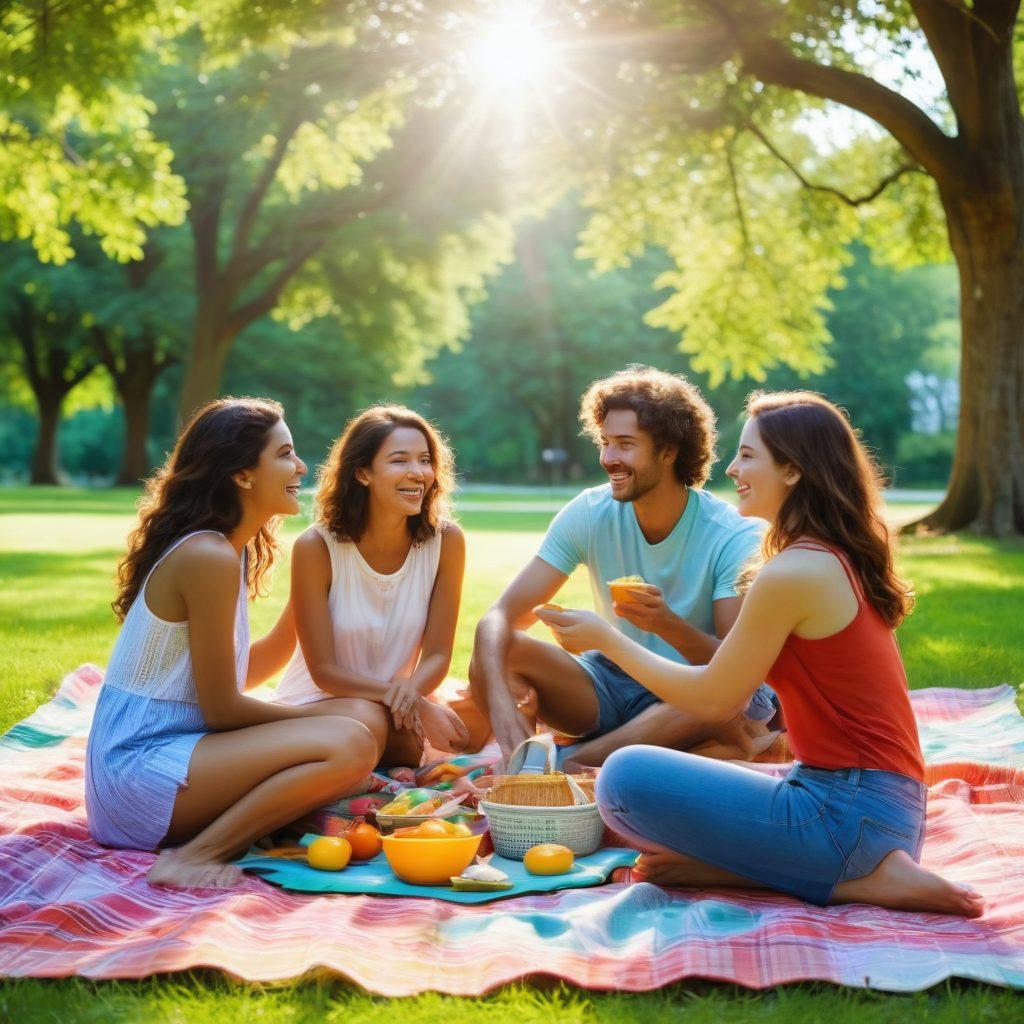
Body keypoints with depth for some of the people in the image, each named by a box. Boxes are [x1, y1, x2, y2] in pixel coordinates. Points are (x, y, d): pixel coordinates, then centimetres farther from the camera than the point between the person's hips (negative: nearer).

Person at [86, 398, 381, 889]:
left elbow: (240, 676, 14)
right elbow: (221, 708, -15)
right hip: (139, 768, -10)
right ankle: (195, 856, -17)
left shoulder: (227, 551, 13)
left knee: (354, 726, 14)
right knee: (349, 746, -23)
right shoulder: (208, 557, -17)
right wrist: (316, 718, -1)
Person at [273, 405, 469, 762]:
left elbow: (438, 654, -7)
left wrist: (410, 691, -32)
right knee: (363, 720, -37)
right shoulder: (316, 547, -17)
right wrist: (404, 699, -31)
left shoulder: (446, 541, -10)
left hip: (398, 703, 4)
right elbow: (323, 669, -16)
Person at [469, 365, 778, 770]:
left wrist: (668, 625, -40)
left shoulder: (736, 537, -17)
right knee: (492, 660, -20)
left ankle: (568, 762, -24)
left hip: (693, 693, -2)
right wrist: (500, 701, -35)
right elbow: (500, 615, -16)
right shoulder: (588, 513, -9)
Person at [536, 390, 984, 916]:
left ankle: (855, 879, -12)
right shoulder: (839, 558, 12)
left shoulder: (792, 573, -17)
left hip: (851, 810, -10)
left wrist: (606, 637, 1)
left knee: (627, 778, -20)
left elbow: (712, 698, -8)